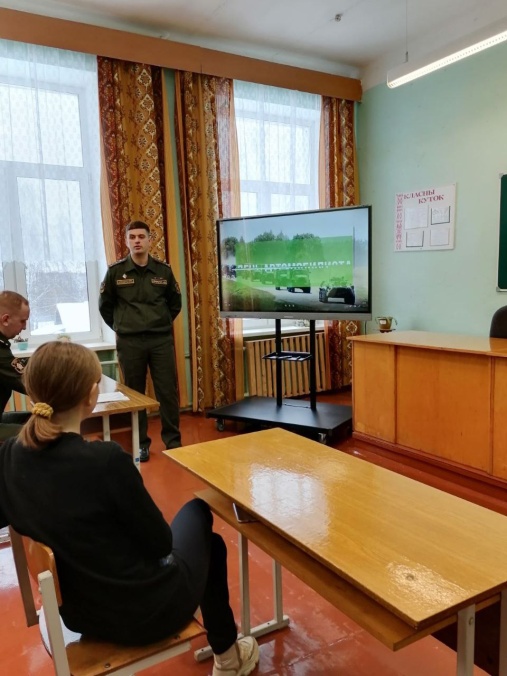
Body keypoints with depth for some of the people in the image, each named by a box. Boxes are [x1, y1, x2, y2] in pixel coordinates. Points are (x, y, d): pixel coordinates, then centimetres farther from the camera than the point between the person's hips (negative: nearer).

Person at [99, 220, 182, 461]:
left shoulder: (163, 270, 2)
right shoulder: (116, 271, -2)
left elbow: (175, 303, 14)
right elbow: (105, 305, 9)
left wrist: (162, 324, 12)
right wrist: (120, 328, 9)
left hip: (162, 340, 1)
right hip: (129, 342, 0)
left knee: (168, 392, 3)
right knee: (134, 394, 7)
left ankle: (173, 440, 17)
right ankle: (141, 443, 20)